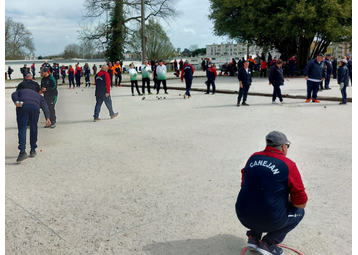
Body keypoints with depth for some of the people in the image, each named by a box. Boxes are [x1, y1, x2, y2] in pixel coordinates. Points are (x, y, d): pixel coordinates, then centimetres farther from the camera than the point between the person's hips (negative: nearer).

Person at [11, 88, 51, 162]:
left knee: (22, 129, -3)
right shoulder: (39, 96, 35)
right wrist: (47, 118, 1)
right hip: (35, 107, 1)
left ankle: (22, 151, -17)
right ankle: (33, 150, 22)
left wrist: (16, 102, -7)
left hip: (22, 106, -1)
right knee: (33, 128, 18)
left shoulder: (20, 91, 38)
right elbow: (44, 106, 15)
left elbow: (14, 95, 12)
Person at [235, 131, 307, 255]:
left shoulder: (253, 157, 4)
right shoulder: (289, 165, -10)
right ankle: (268, 243, 10)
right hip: (269, 221, -5)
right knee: (299, 211, 20)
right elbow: (301, 203, -6)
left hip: (243, 217, 5)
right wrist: (288, 199, 17)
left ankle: (253, 237, 21)